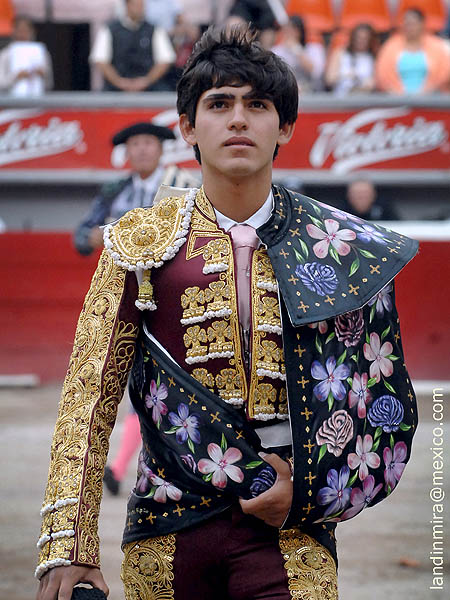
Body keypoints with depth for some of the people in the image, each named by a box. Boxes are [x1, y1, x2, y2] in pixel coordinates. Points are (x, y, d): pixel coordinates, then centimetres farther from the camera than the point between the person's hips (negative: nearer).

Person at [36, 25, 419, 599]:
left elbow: (390, 406, 9)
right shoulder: (140, 244, 4)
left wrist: (309, 493, -6)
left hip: (290, 538, -1)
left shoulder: (344, 250, 5)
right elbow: (89, 397, 2)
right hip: (167, 542, 1)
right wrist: (69, 549, -7)